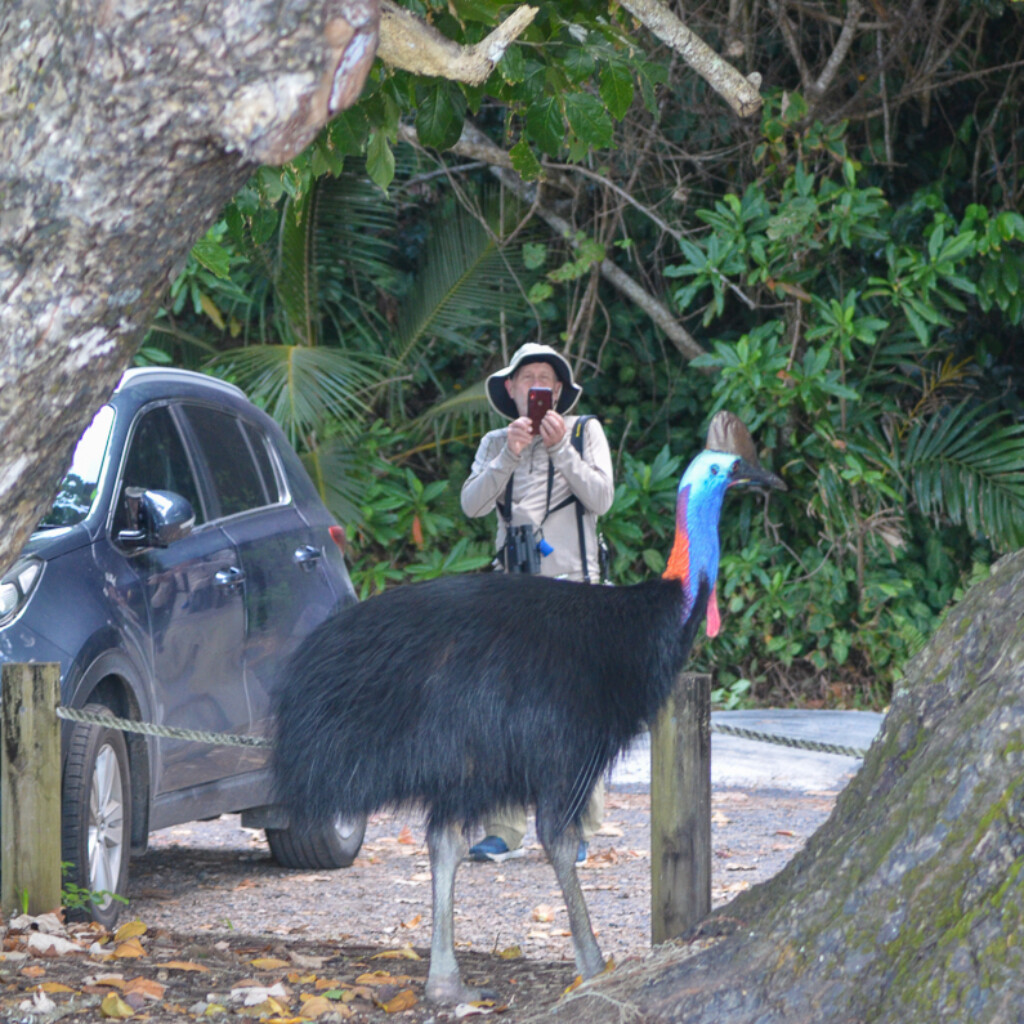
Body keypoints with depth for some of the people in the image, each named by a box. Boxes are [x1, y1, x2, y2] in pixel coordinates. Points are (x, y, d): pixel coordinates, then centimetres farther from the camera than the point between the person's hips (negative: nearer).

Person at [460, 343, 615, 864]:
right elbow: (472, 503, 2)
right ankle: (504, 831, -3)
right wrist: (510, 455, -9)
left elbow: (601, 498, -2)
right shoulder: (496, 444, 16)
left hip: (571, 584, -3)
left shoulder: (585, 431, 9)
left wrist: (561, 450, -10)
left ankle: (577, 830, -3)